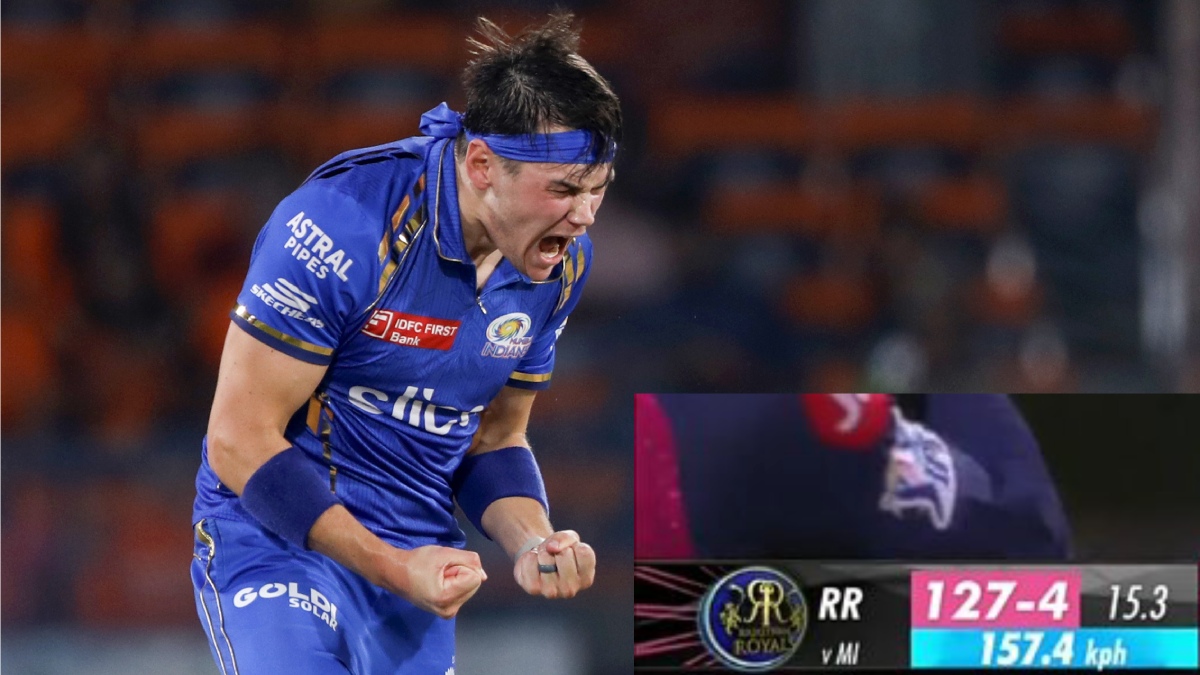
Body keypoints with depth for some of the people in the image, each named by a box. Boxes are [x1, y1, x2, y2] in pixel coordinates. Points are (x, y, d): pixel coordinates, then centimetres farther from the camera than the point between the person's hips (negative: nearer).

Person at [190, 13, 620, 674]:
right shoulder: (344, 223, -22)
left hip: (416, 561, 6)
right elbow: (239, 441, -19)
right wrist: (391, 568, -22)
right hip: (275, 540, -6)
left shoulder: (563, 261, -1)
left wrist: (534, 545, -9)